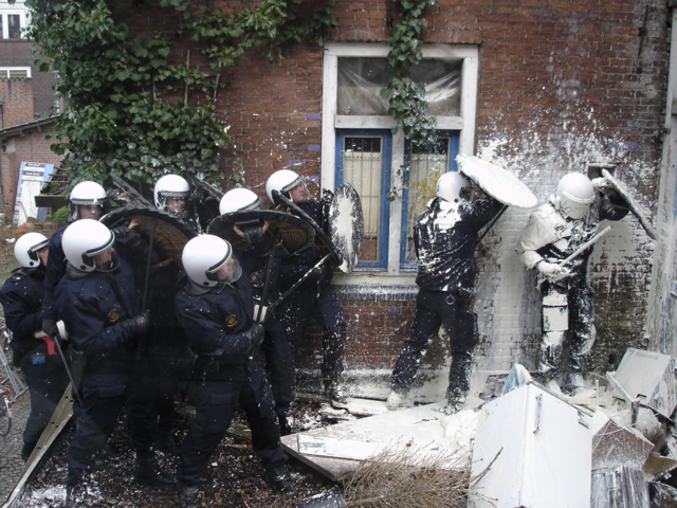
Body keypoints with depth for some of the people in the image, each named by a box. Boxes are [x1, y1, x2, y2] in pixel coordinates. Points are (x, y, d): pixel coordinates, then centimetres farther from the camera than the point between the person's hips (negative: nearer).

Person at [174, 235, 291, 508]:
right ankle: (188, 480, 34)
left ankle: (274, 464, 42)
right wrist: (253, 335, -18)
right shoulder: (191, 306, -34)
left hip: (246, 362, 6)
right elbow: (222, 348, -30)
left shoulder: (234, 275, -17)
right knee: (209, 428, 8)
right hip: (217, 374, -6)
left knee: (264, 415, 18)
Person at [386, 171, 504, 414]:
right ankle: (455, 401, 12)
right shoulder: (465, 214, -10)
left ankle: (398, 393, 20)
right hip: (456, 296, -5)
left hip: (427, 292, 5)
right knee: (463, 348, 10)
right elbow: (496, 203, -1)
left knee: (416, 342, 16)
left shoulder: (423, 219, 6)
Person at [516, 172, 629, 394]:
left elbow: (619, 211, 10)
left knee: (586, 331, 10)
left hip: (579, 282, 6)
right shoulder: (545, 218, -20)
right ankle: (548, 382, 6)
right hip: (555, 282, -6)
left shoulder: (592, 207, -4)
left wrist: (609, 192, -9)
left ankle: (574, 379, 26)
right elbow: (524, 249, -12)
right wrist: (542, 266, -27)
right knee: (554, 333, -10)